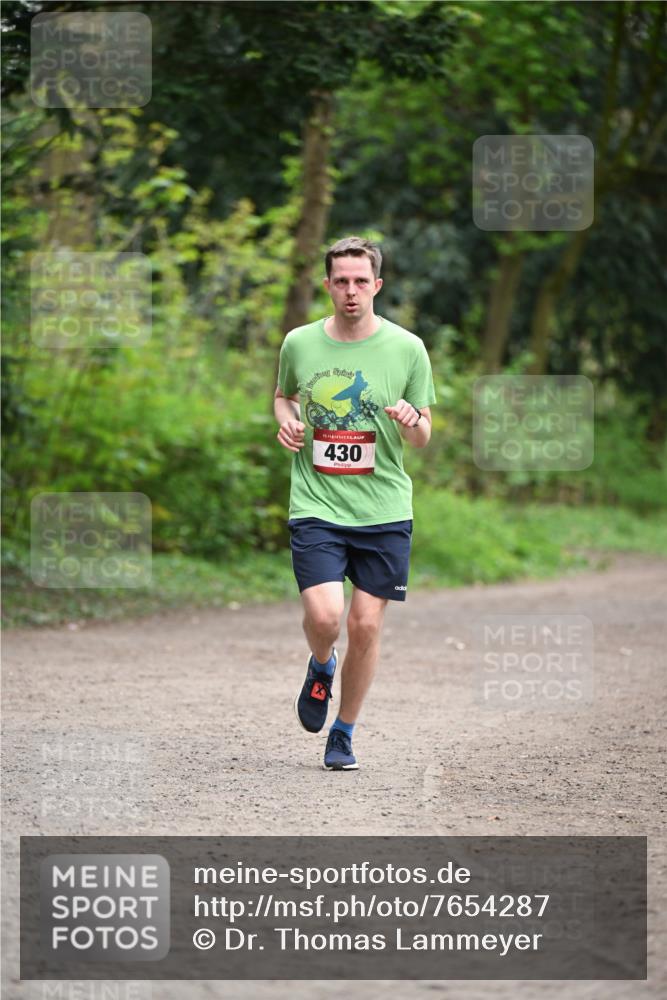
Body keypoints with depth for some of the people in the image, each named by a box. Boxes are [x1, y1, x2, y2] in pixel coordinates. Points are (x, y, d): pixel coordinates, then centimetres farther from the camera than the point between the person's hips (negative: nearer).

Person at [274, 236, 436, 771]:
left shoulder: (407, 349, -1)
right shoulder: (299, 343, 2)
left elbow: (424, 437, 5)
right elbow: (284, 395, 23)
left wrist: (412, 422, -18)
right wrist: (287, 422, 0)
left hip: (384, 510, 0)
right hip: (316, 506, 0)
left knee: (367, 625, 1)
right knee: (324, 615, -17)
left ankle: (343, 735, 20)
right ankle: (321, 667, 20)